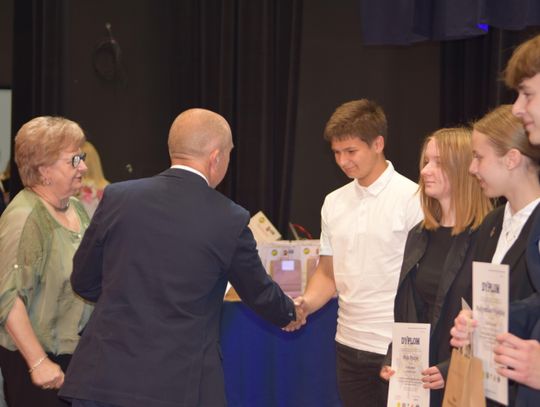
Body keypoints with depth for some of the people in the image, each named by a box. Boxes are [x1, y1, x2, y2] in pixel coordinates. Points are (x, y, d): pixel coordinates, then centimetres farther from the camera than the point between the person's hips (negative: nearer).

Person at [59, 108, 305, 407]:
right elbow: (259, 293, 8)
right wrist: (290, 314, 31)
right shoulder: (230, 220, -8)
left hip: (103, 377, 2)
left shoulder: (116, 197, -3)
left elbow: (83, 281, 8)